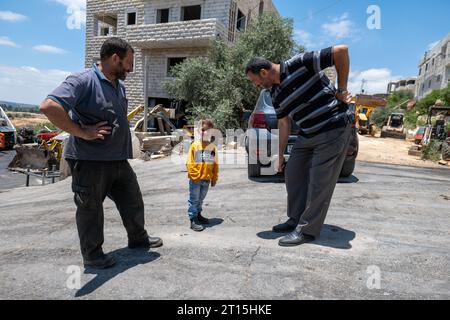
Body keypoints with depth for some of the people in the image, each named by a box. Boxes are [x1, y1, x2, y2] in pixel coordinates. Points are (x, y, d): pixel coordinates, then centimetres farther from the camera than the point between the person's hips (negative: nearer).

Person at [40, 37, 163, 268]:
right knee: (91, 209, 8)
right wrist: (82, 133, -25)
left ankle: (138, 239, 38)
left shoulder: (119, 85, 13)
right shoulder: (82, 81, -16)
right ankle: (92, 255, 25)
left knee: (133, 201, 18)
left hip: (118, 159, 8)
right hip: (90, 160, -8)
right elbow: (48, 107, -28)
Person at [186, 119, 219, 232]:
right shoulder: (194, 145, -7)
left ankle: (198, 214, 36)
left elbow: (215, 164, 7)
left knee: (201, 199, 19)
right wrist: (194, 175, -15)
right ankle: (193, 220, 9)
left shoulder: (212, 147, 3)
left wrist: (214, 178, 8)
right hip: (195, 179, -4)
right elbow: (189, 163, -8)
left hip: (207, 179, 4)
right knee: (194, 200, 2)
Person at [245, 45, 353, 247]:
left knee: (319, 182, -3)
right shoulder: (276, 94, 7)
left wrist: (341, 90, -14)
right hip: (308, 135, 8)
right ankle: (296, 219, 27)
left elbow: (341, 51, -17)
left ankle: (307, 230, 9)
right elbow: (284, 123, 14)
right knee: (292, 173, 11)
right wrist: (280, 154, 15)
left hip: (334, 128, -8)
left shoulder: (299, 64, -17)